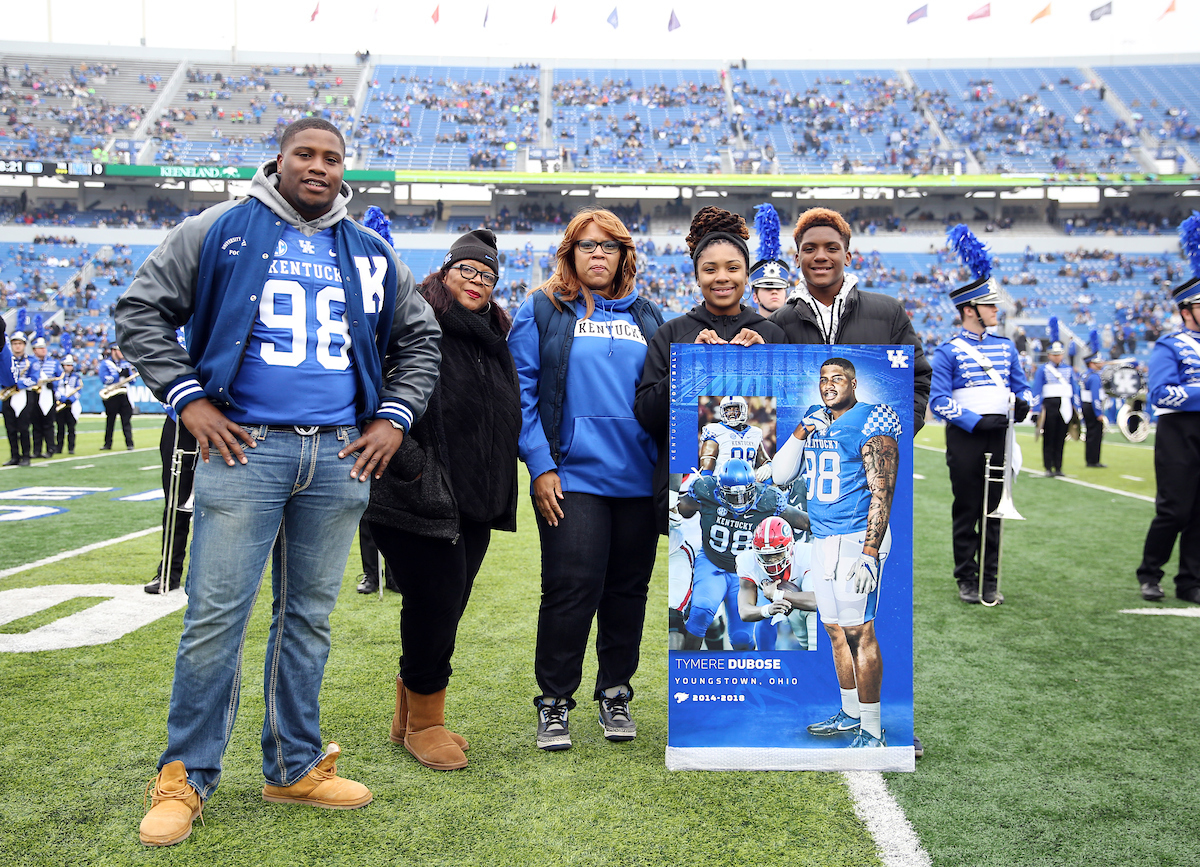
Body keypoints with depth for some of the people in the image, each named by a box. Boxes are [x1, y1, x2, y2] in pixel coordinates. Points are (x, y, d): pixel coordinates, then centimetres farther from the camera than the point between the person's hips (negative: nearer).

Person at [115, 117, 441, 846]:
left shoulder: (370, 252, 14)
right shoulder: (222, 230, 4)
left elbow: (419, 337, 22)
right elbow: (142, 310, 5)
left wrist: (394, 416, 9)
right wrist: (187, 398, -5)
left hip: (341, 456, 4)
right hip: (246, 446, -3)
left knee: (309, 618, 11)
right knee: (216, 616, -3)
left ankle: (296, 767, 23)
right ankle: (186, 777, 12)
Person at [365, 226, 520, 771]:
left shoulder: (494, 343, 17)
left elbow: (507, 419, 25)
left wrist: (498, 491, 18)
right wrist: (409, 464, -21)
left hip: (476, 502, 8)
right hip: (420, 500, -8)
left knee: (447, 608, 12)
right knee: (436, 603, -5)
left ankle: (408, 719, 28)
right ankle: (423, 723, 16)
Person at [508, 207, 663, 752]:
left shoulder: (646, 316, 13)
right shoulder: (542, 310, 3)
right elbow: (521, 391, -3)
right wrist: (540, 465, -9)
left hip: (639, 478, 4)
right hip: (572, 477, -4)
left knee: (628, 589, 9)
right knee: (572, 588, -8)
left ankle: (615, 694, 25)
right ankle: (554, 701, 7)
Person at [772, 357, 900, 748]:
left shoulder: (870, 426, -11)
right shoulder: (813, 420, 11)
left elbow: (881, 493, -15)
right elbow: (781, 476, 11)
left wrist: (869, 553, -22)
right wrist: (800, 434, -4)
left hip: (856, 538, -8)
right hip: (822, 539, 8)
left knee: (859, 632, -6)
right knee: (835, 630, 14)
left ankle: (872, 731, 1)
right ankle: (850, 712, 28)